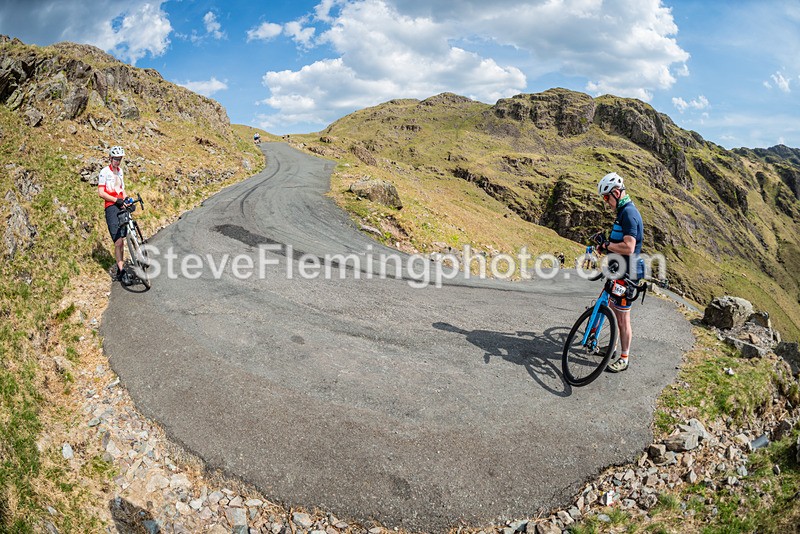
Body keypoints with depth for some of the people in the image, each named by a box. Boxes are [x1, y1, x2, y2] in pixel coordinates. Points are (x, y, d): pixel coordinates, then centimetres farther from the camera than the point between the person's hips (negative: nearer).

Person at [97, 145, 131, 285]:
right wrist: (116, 200, -20)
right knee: (118, 242, -12)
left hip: (122, 207, 7)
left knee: (122, 241, 8)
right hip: (111, 208, -7)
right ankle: (122, 273, -10)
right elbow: (101, 193, -10)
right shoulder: (104, 172, -4)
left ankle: (120, 269, 16)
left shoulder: (120, 171, 17)